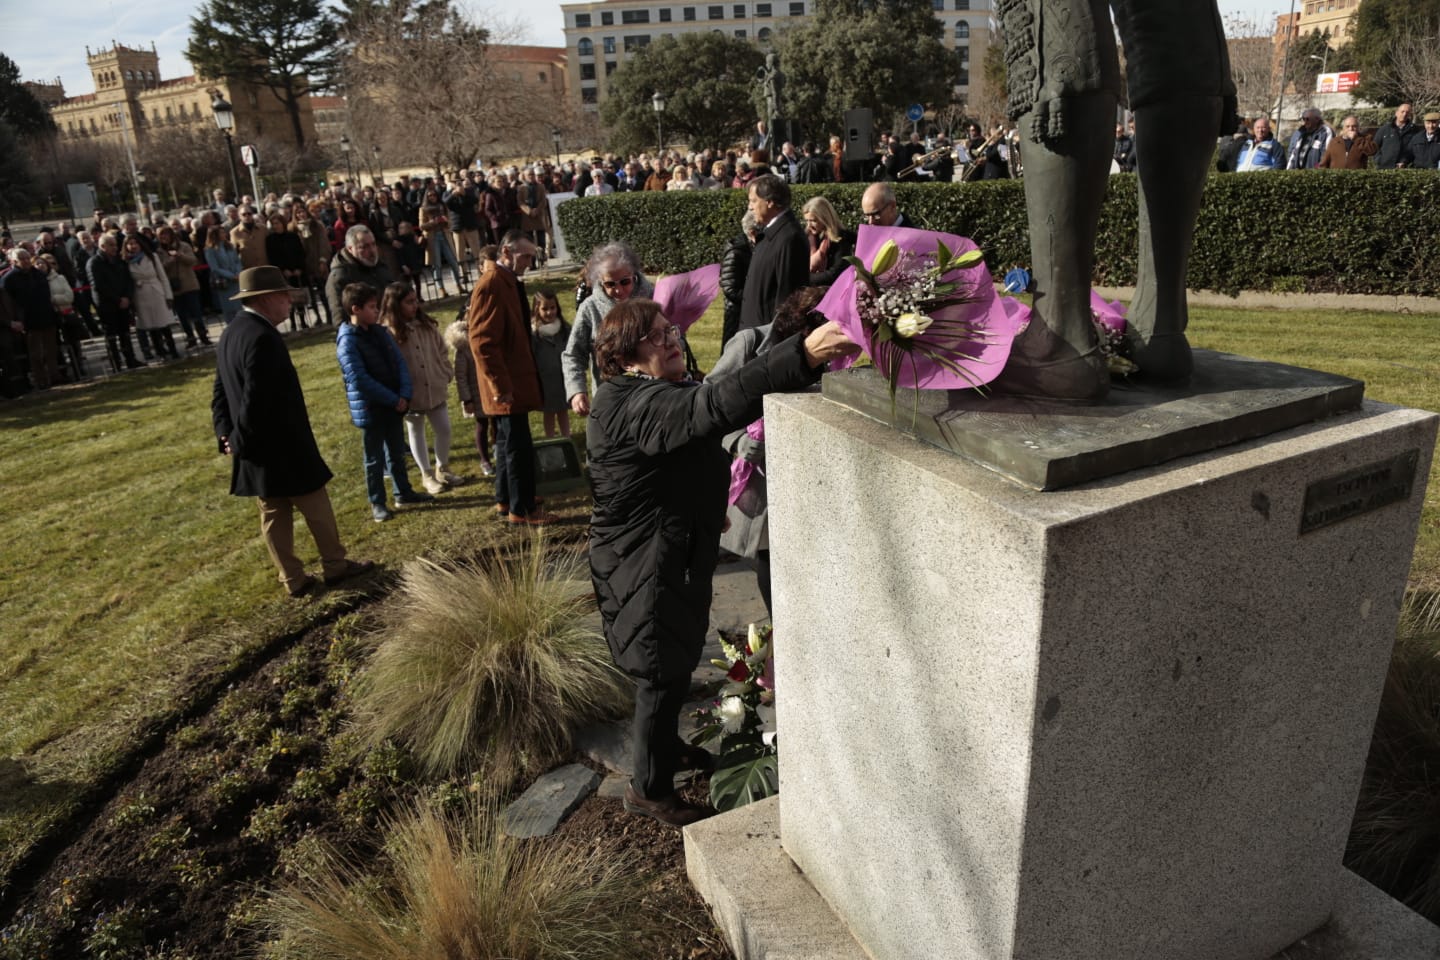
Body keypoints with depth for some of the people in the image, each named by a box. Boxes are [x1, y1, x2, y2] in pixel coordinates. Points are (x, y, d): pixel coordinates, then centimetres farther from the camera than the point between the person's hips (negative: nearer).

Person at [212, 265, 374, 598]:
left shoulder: (229, 334, 9)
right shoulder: (262, 338, -23)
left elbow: (220, 392, 11)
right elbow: (256, 400, -26)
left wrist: (226, 435, 4)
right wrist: (242, 442, -14)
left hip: (258, 448, 9)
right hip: (282, 447, -9)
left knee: (274, 515, 14)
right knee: (317, 508, 8)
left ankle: (293, 579, 23)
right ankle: (335, 565, 23)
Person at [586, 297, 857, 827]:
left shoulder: (655, 395, 7)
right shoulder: (638, 406, -28)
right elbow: (716, 405, -44)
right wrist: (804, 355, -53)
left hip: (672, 557, 10)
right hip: (648, 569, -10)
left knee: (674, 663, 25)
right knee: (664, 673, 4)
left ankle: (665, 745, 48)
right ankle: (648, 788, 23)